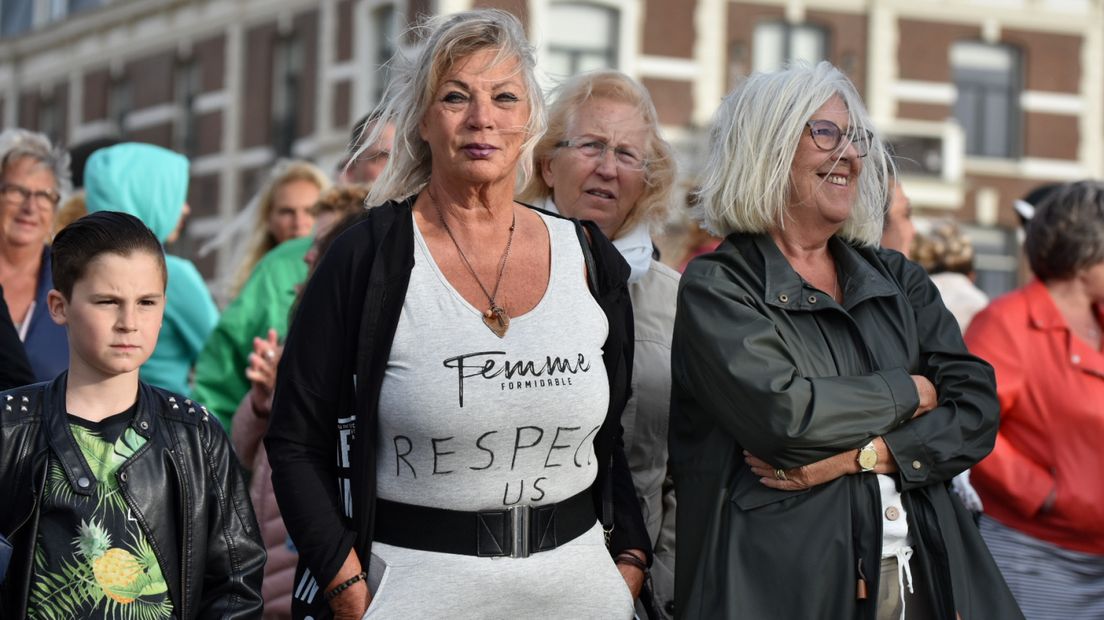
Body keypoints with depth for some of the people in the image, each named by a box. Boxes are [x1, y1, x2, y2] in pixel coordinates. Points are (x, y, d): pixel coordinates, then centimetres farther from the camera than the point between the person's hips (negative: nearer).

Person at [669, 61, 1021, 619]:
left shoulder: (898, 280, 12)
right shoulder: (716, 287, -3)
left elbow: (977, 410, 2)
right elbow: (779, 413, -19)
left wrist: (861, 456, -13)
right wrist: (909, 392, -5)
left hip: (922, 575, 5)